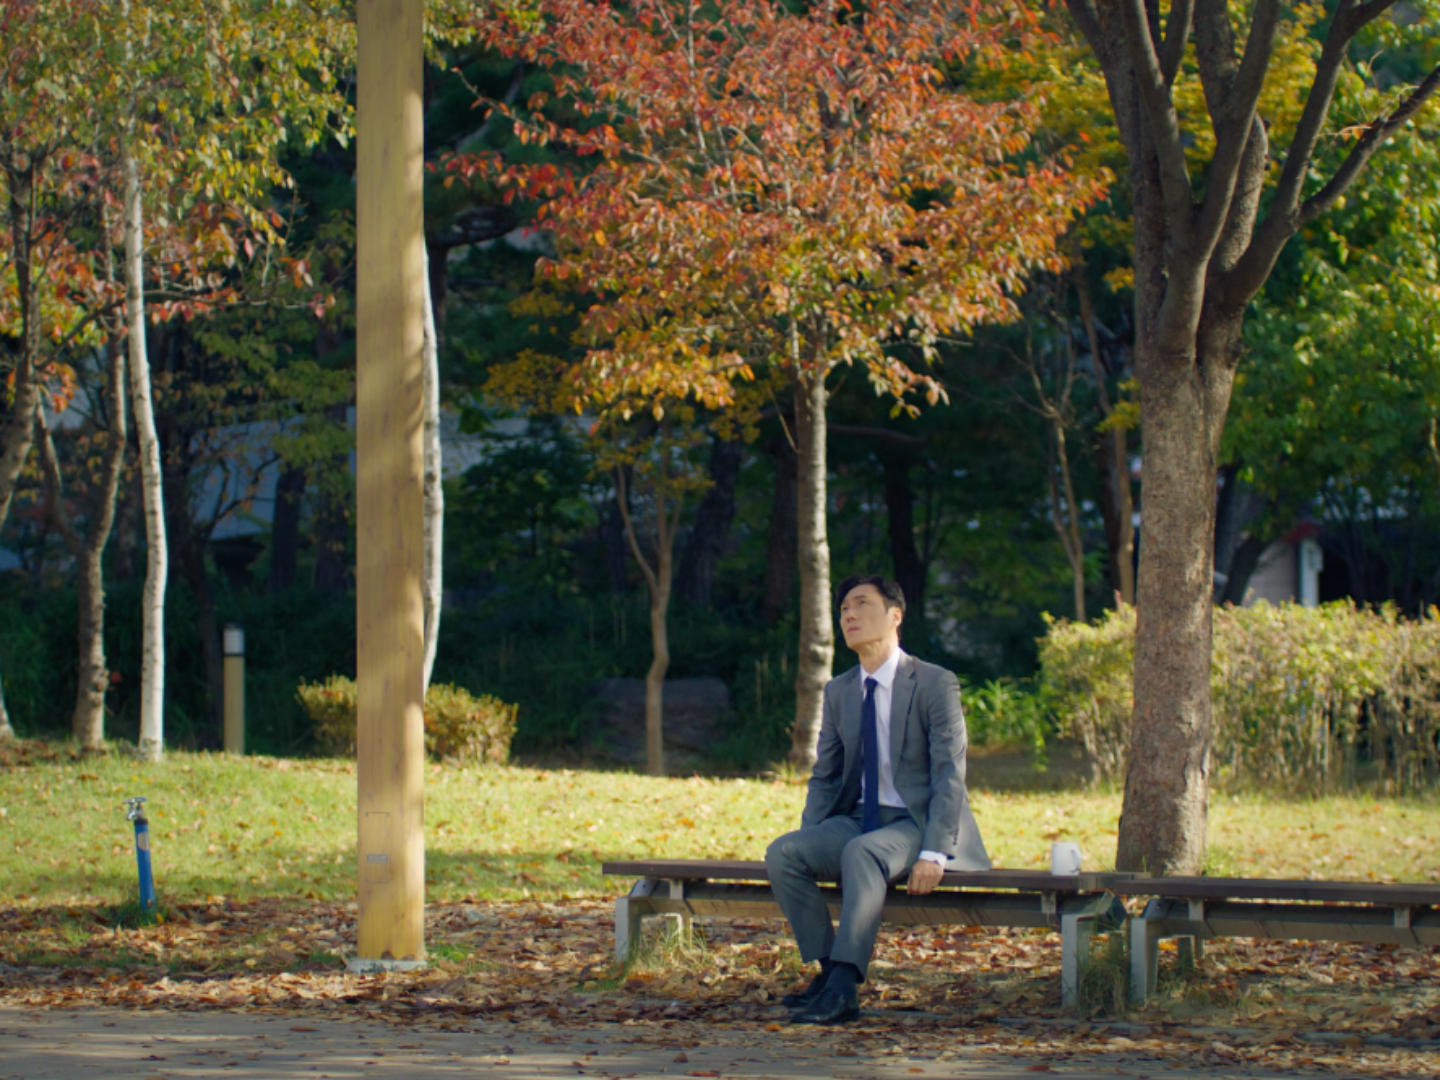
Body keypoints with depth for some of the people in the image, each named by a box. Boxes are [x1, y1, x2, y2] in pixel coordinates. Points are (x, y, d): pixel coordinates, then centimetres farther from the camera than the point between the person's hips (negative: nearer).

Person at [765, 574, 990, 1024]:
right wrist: (809, 842, -2)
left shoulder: (935, 684, -6)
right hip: (860, 819, 6)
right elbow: (825, 777, 16)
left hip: (918, 824, -6)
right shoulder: (838, 691, 12)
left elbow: (950, 775, -12)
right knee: (782, 852, -20)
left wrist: (934, 853, -23)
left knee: (861, 852, -37)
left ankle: (843, 988, -40)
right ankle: (827, 967, -16)